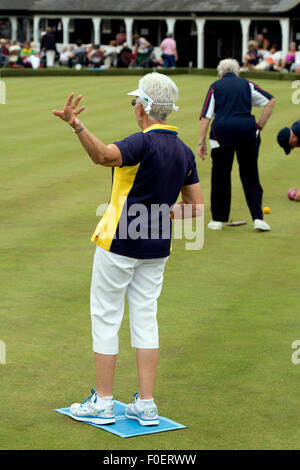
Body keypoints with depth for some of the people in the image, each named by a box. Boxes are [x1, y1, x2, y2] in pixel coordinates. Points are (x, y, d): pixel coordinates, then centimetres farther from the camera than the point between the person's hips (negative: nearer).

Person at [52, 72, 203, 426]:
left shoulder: (144, 142, -17)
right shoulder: (184, 152, 6)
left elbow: (105, 155, -39)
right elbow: (195, 207, 9)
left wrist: (77, 126, -52)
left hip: (119, 242, -6)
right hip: (157, 248, 7)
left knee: (105, 318, 4)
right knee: (145, 319, 10)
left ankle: (102, 403, 8)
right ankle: (146, 405, 8)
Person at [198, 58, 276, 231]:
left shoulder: (215, 87, 13)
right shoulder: (247, 85, 16)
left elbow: (206, 116, 4)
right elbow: (271, 100, 8)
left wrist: (202, 142, 2)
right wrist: (260, 125, 6)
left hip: (222, 130, -1)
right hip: (247, 130, 1)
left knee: (220, 175, 9)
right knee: (250, 175, 8)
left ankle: (218, 219, 13)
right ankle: (258, 217, 2)